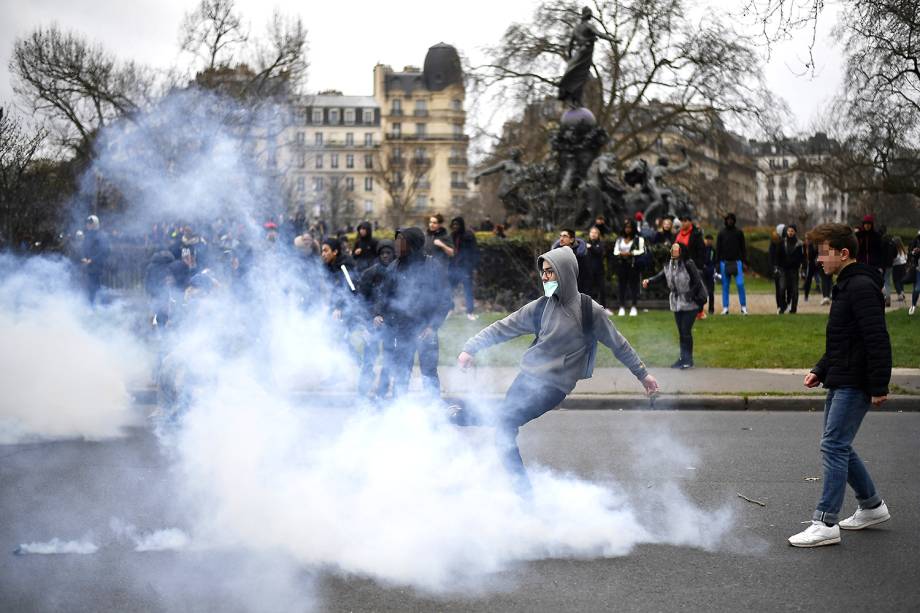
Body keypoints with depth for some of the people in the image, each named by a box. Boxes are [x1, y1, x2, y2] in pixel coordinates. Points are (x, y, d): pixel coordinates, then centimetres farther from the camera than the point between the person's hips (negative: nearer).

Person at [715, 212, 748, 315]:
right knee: (725, 286, 4)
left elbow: (743, 247, 6)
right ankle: (725, 308, 8)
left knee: (740, 284, -11)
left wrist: (744, 261, -1)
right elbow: (718, 249, 9)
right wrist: (717, 263, 3)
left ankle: (743, 307, -2)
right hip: (724, 262, 1)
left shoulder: (739, 232, 5)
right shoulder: (721, 233, 7)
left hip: (737, 261, -1)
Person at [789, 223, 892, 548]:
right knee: (838, 446, 16)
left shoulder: (861, 287, -17)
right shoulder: (845, 286, 16)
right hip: (840, 382, 10)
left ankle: (825, 523, -8)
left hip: (854, 385, -10)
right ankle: (872, 506, 29)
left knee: (834, 446, -10)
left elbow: (878, 340, -22)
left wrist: (878, 387, -23)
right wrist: (820, 371, 15)